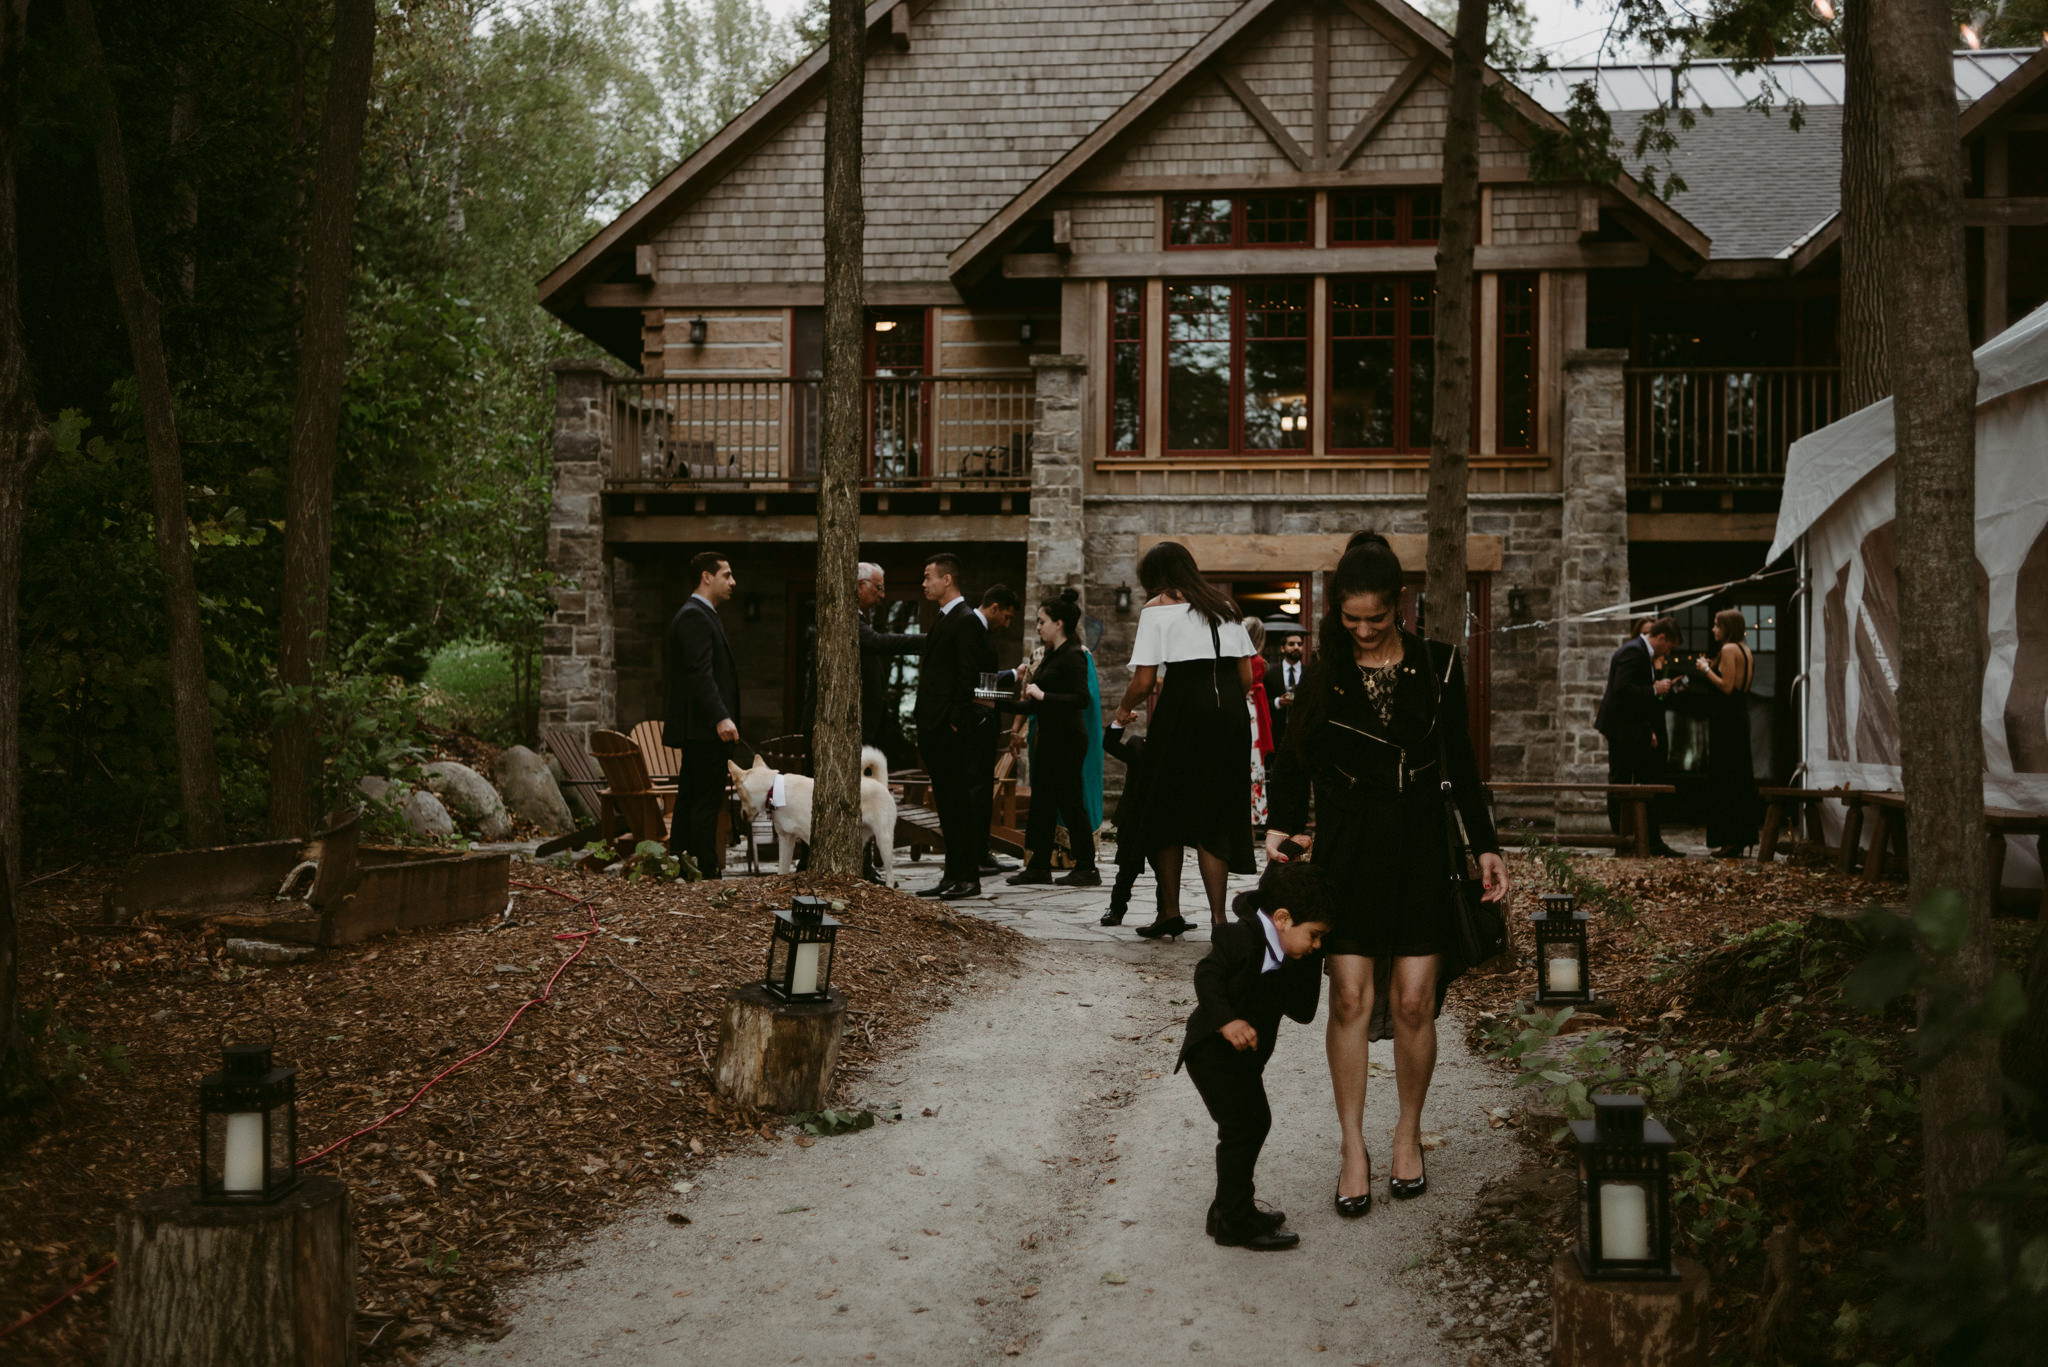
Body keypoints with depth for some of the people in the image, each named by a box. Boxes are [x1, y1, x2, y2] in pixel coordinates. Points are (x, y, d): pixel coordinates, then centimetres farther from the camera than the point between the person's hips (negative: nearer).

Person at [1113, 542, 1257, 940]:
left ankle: (1171, 912, 13)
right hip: (1230, 715, 4)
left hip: (1183, 711, -4)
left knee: (1168, 809, 10)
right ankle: (1218, 916, -4)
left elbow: (1144, 681, -4)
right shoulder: (1224, 606, 17)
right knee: (1217, 815, 6)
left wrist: (1124, 709, 14)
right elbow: (1247, 677, 13)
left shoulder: (1157, 609, 2)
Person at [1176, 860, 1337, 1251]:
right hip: (1213, 1052, -10)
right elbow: (1207, 974, -26)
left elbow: (1303, 1011, 10)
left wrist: (1310, 965, -1)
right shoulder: (1241, 937, -20)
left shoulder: (1290, 963, 8)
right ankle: (1236, 1222, -3)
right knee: (1241, 1128, -11)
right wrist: (1227, 1020, -33)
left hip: (1244, 1057, 10)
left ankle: (1230, 1211, 31)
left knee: (1256, 1122, 18)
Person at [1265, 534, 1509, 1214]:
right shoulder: (1325, 672, 2)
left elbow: (1460, 762, 10)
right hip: (1346, 846, 0)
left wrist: (1485, 845, 8)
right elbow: (1295, 758, 3)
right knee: (1351, 998, -5)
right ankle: (1353, 1148, 5)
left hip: (1420, 845, 0)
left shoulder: (1437, 665, 3)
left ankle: (1408, 1135, 18)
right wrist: (1282, 827, -13)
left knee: (1413, 1002, -1)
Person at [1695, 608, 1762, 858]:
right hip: (1740, 716, 10)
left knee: (1724, 778, -7)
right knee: (1739, 776, 11)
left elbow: (1726, 687, -19)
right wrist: (1712, 669, 17)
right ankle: (1741, 838, 14)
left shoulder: (1729, 650, -12)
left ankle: (1729, 840, -8)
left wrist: (1706, 670, -8)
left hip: (1725, 718, -10)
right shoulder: (1746, 652, 16)